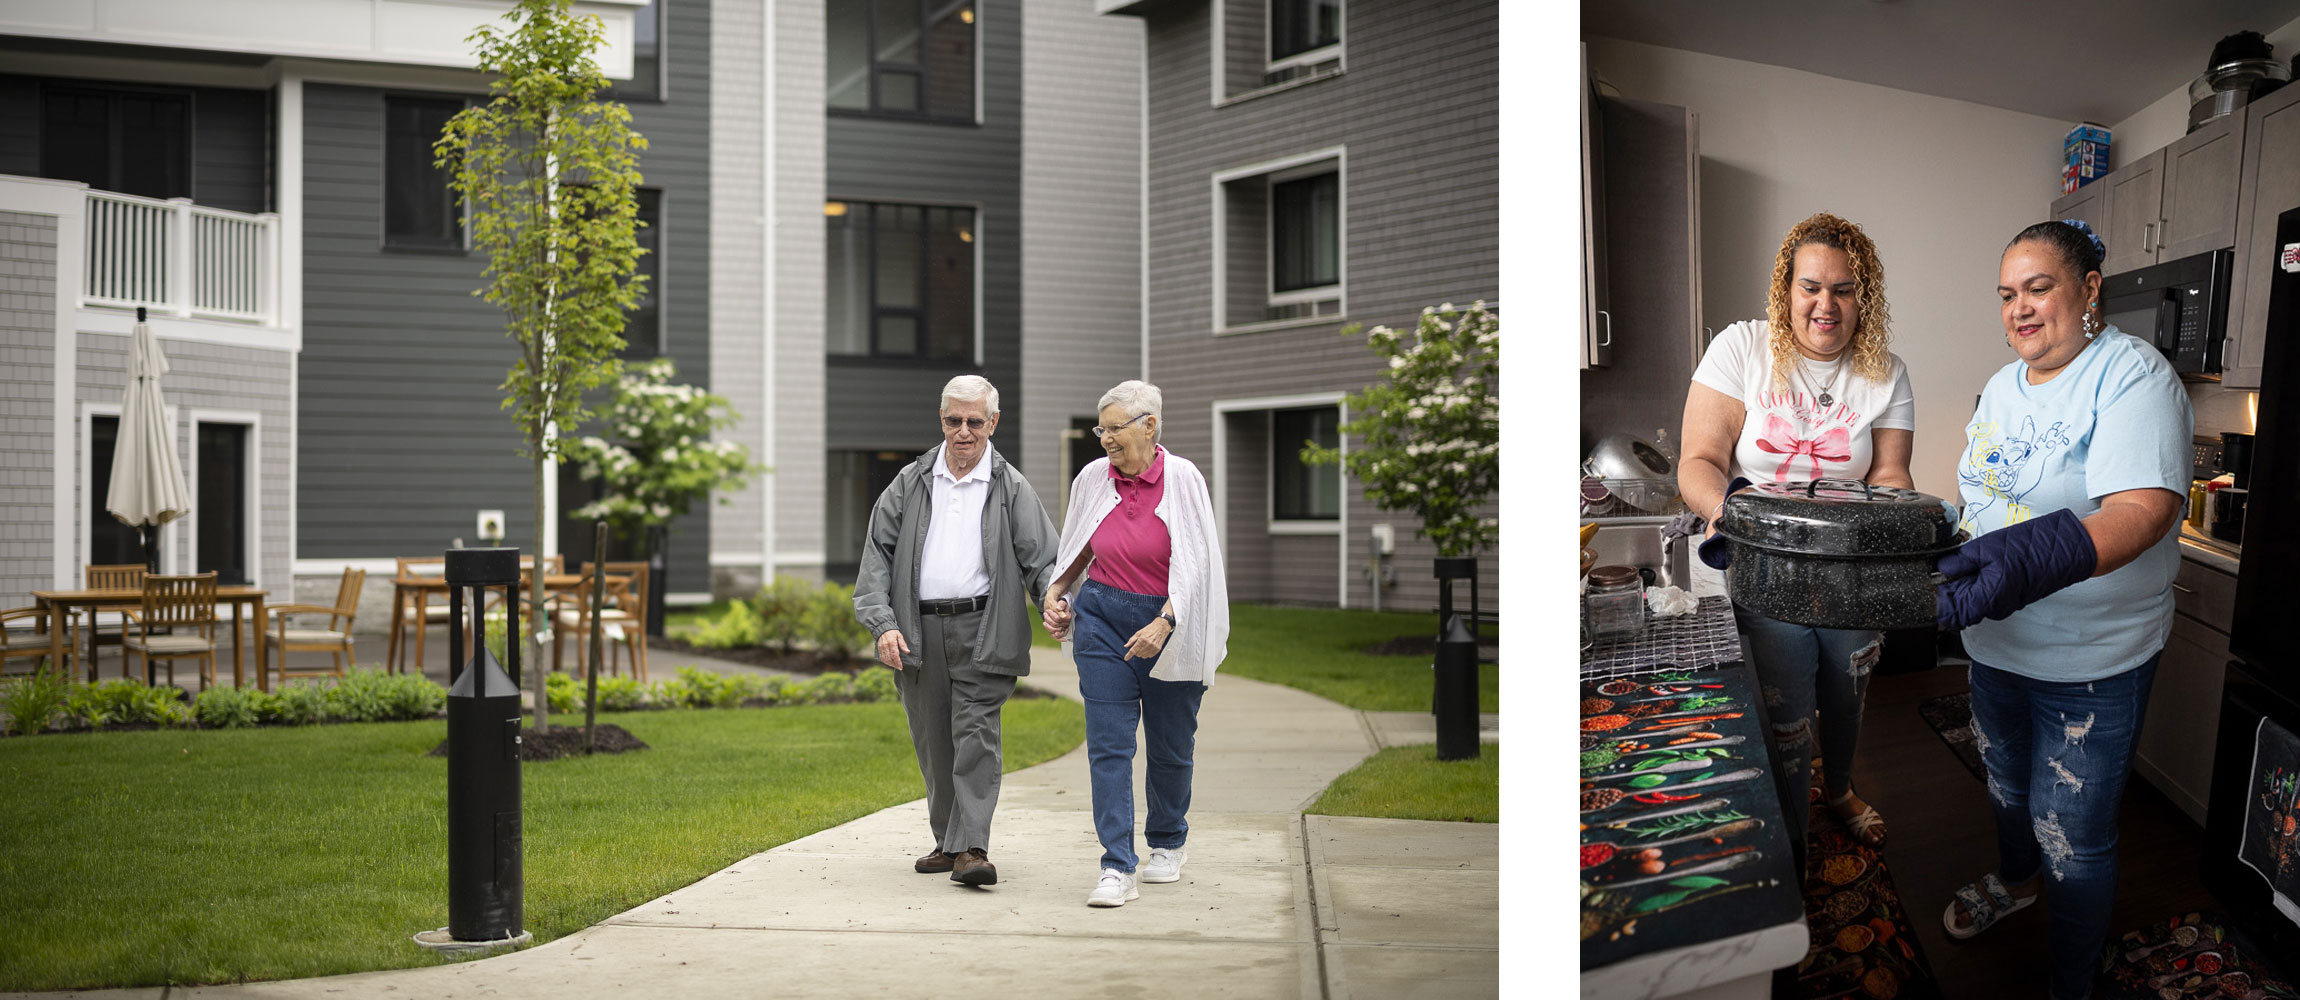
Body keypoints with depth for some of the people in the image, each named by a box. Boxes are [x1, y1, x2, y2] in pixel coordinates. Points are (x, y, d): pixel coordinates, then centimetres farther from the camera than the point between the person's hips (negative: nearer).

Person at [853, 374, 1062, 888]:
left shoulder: (1011, 488, 4)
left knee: (976, 735, -11)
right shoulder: (911, 483, 10)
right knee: (932, 743, 9)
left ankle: (971, 848, -12)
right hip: (917, 631, 3)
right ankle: (946, 841, 22)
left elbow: (1042, 557, 1)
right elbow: (877, 553, 7)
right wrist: (883, 624, -4)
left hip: (981, 629, -3)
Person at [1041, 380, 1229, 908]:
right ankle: (1118, 870, -8)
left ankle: (1168, 844, 37)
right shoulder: (1093, 478, 0)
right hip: (1103, 618, 2)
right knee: (1108, 744, -8)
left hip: (1171, 624, -2)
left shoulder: (1182, 479, -10)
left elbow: (1196, 563, -13)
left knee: (1171, 745, 11)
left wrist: (1164, 624, -23)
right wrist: (1054, 592, 3)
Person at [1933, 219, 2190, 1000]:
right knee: (2006, 781, 28)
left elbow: (2142, 510, -32)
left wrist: (2027, 563, -47)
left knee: (2072, 839, 1)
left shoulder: (2132, 374, -19)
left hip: (2091, 663, -7)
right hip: (1996, 641, 7)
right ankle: (2015, 879, 55)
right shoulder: (2002, 385, 6)